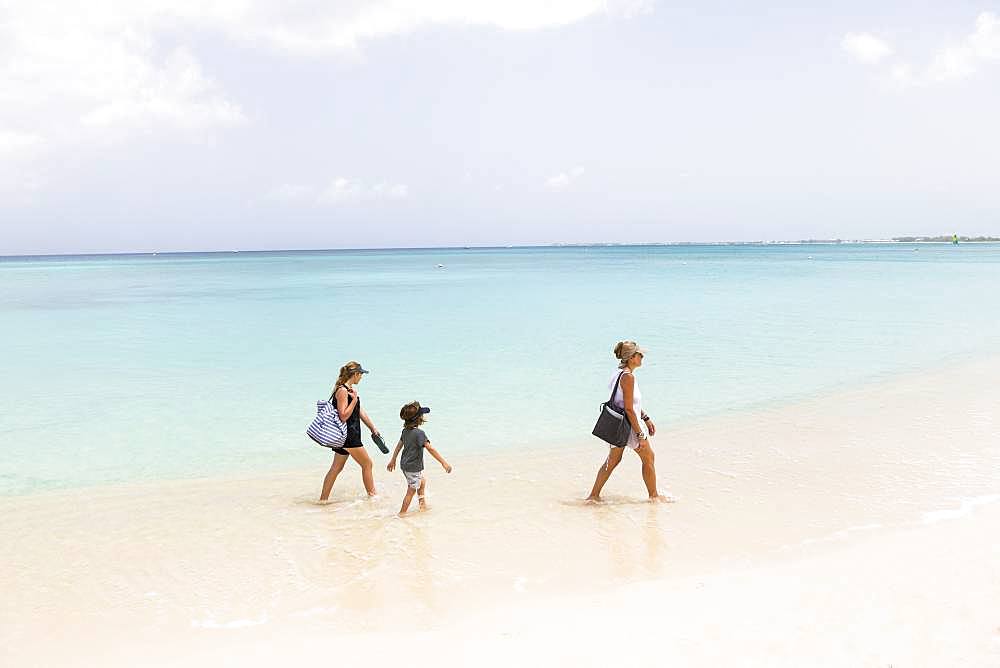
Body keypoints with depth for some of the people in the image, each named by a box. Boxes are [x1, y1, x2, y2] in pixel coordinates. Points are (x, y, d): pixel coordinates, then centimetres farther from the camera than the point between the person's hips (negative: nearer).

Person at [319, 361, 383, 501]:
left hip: (351, 434, 10)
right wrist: (354, 399, -23)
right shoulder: (342, 391, -16)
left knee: (337, 468, 13)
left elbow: (360, 411, 20)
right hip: (347, 435, -10)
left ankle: (323, 499, 17)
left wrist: (373, 428, 21)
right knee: (367, 464, 1)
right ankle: (372, 495, 11)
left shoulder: (351, 389, 15)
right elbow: (343, 416, -21)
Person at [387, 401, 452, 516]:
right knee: (411, 491, 3)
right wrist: (444, 463, -29)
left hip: (405, 465, 9)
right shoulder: (419, 433, -24)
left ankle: (422, 504, 39)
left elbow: (399, 445, 14)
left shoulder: (405, 431, 2)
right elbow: (430, 448, -29)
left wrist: (393, 460, 27)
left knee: (422, 482, 27)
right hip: (413, 467, -9)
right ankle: (402, 514, 10)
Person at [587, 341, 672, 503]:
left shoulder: (622, 373, 9)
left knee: (613, 460, 16)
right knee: (648, 457, 9)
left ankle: (594, 495, 19)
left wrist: (646, 419, 24)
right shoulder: (628, 376, -22)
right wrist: (640, 435, -19)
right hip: (628, 424, -9)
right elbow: (629, 409, -23)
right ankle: (654, 495, 23)